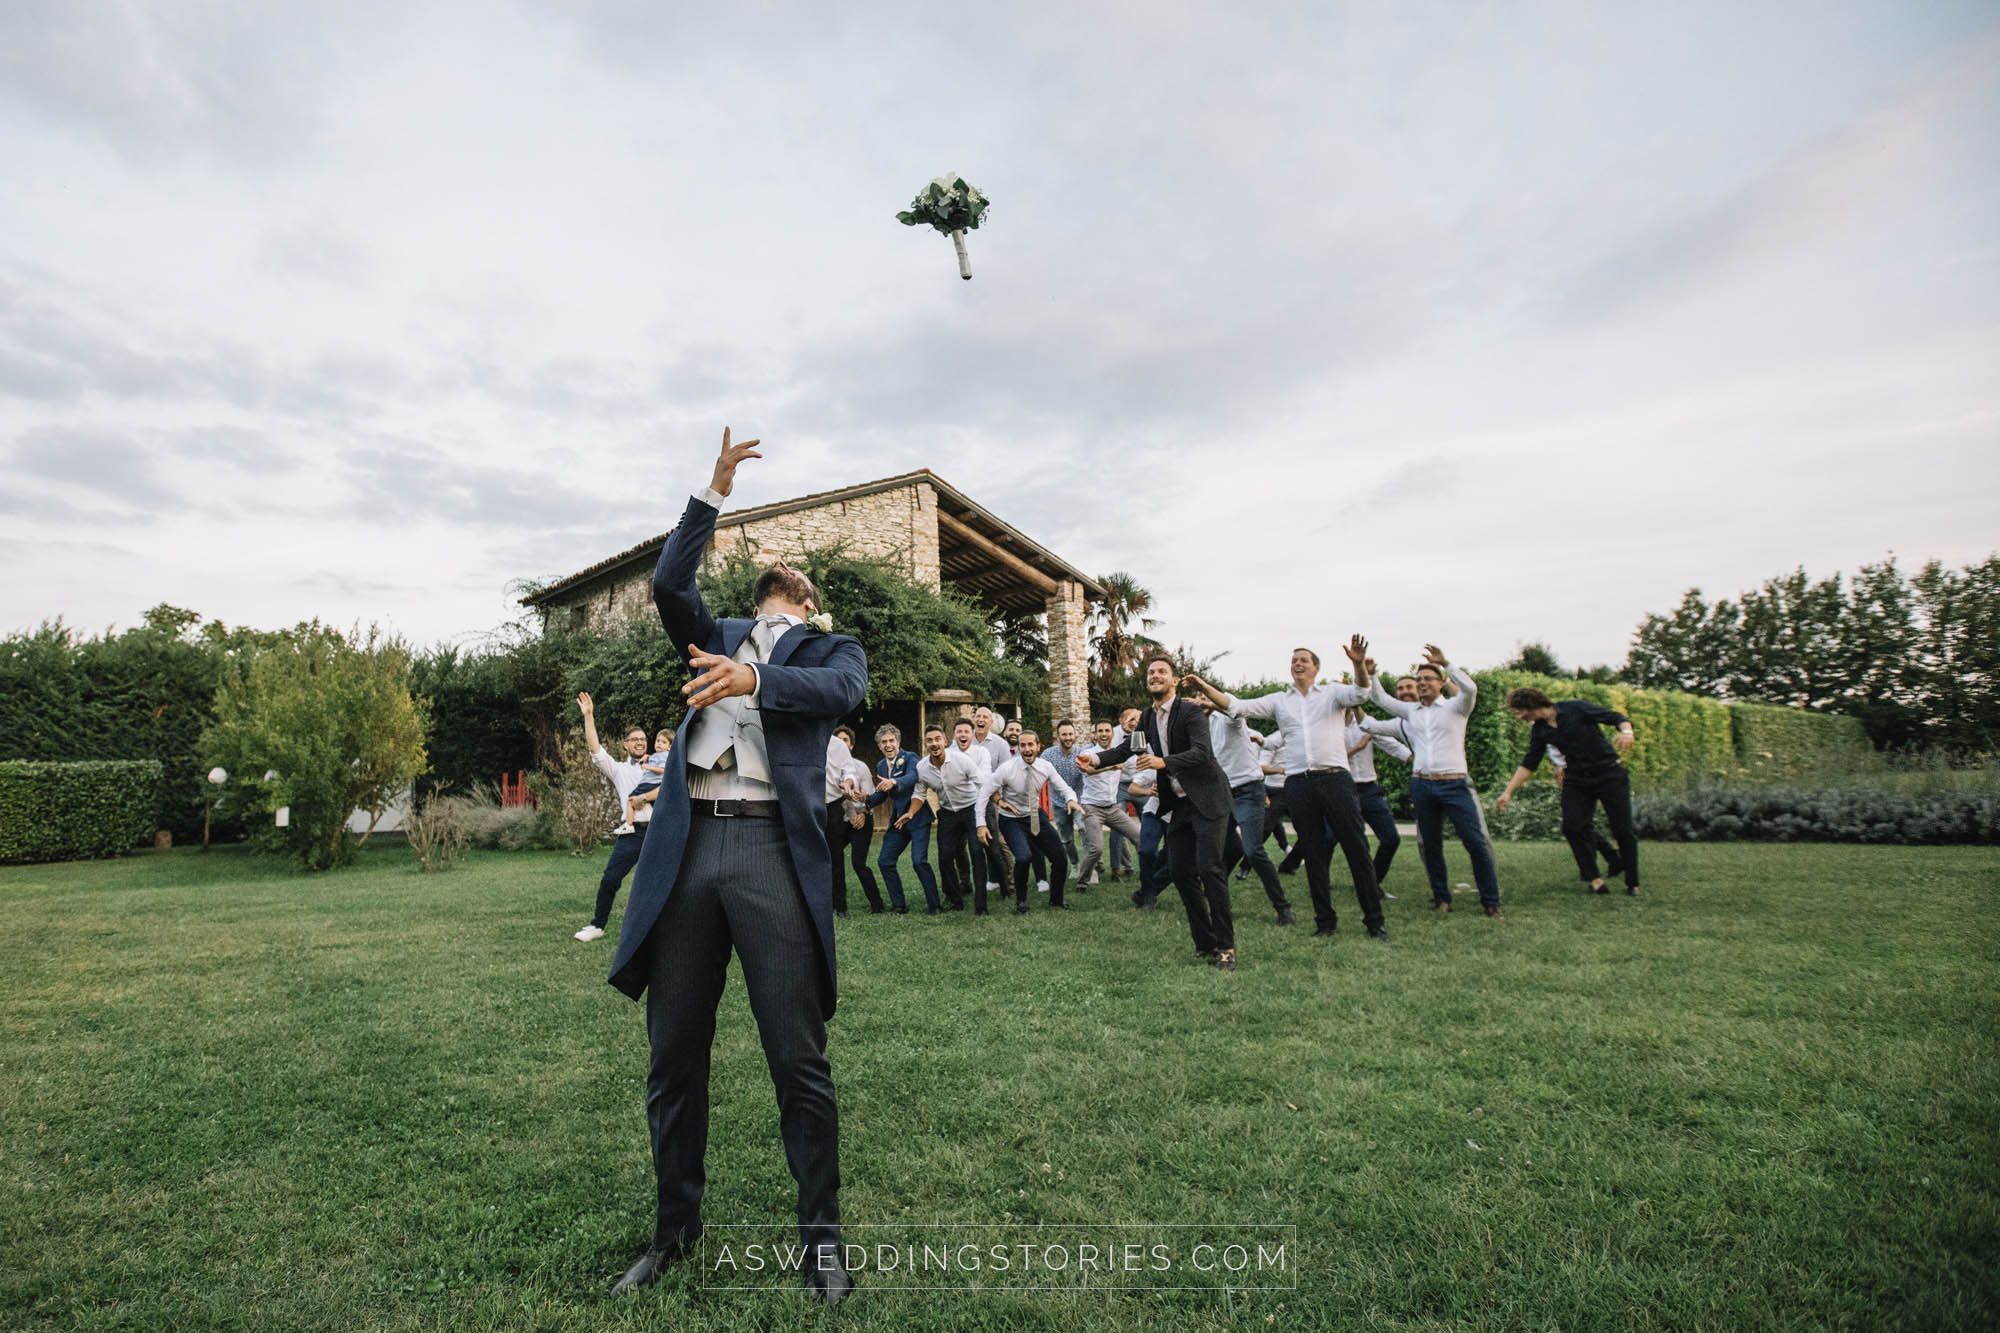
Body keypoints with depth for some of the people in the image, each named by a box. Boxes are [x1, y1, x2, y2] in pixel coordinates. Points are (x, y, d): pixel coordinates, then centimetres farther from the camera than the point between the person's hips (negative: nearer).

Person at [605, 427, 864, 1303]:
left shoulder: (831, 649, 13)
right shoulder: (719, 637, 23)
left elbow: (842, 691, -10)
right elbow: (668, 583, 7)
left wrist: (753, 679, -26)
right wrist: (715, 490, 5)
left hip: (772, 851, -4)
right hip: (686, 848, 4)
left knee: (799, 1060, 0)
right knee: (673, 1056, 12)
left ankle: (821, 1238, 18)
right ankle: (675, 1229, 31)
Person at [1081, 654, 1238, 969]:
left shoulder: (1190, 711, -14)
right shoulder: (1148, 717, 9)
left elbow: (1202, 752, -27)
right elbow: (1127, 748, 11)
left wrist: (1164, 762, -40)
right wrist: (1096, 759, -5)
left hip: (1207, 799, -7)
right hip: (1179, 804, 7)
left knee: (1209, 868, -12)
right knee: (1179, 870, 6)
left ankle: (1226, 945, 1)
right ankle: (1204, 941, 18)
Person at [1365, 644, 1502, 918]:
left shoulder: (1455, 707, 4)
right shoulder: (1410, 711, 14)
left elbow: (1470, 689, -16)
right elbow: (1379, 698, 12)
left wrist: (1445, 663, -24)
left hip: (1455, 784, -3)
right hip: (1422, 785, 4)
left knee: (1476, 842, -5)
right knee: (1430, 845, 7)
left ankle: (1491, 901, 6)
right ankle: (1442, 898, 18)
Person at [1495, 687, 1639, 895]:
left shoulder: (1576, 709, -13)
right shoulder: (1539, 730, 1)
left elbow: (1617, 717, -12)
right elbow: (1529, 764, 5)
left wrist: (1626, 731, -35)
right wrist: (1508, 791, -2)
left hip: (1609, 774, -4)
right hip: (1576, 782, 4)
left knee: (1623, 830, -3)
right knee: (1572, 828, -10)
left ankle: (1632, 883, 12)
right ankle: (1594, 879, 0)